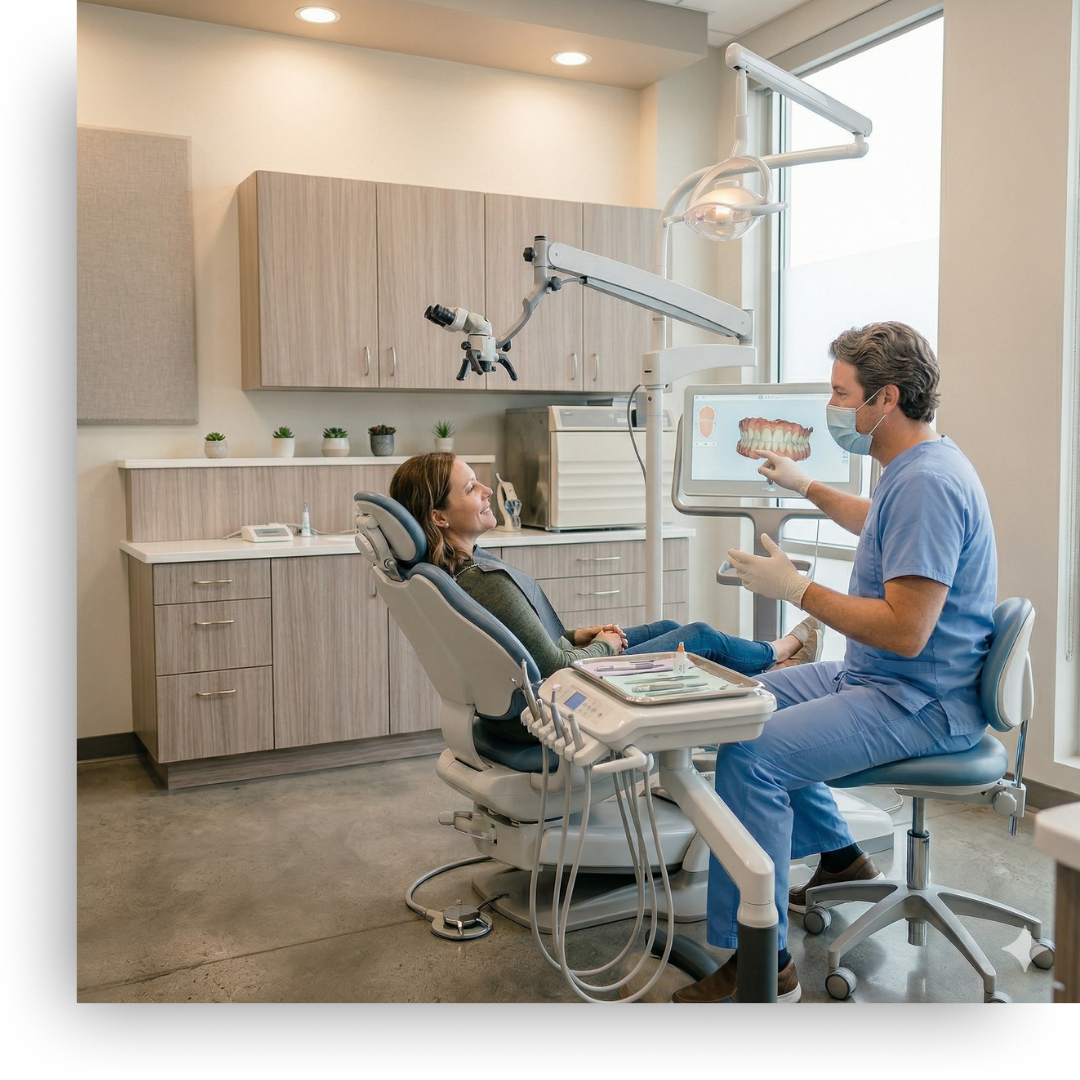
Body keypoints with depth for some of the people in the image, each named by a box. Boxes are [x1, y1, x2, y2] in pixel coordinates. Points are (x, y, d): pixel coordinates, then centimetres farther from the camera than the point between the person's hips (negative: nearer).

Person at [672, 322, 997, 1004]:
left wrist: (795, 588, -22)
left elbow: (905, 630, -29)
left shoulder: (927, 483, -24)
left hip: (919, 704, -11)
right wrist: (807, 487, 38)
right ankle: (838, 854, 31)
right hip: (878, 678, 11)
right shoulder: (917, 467, 10)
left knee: (751, 757, -24)